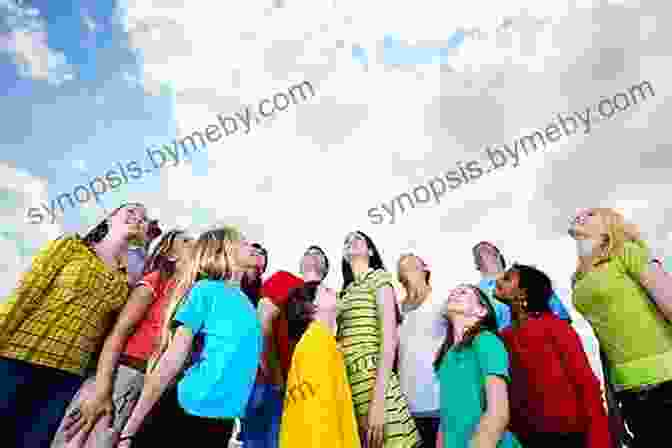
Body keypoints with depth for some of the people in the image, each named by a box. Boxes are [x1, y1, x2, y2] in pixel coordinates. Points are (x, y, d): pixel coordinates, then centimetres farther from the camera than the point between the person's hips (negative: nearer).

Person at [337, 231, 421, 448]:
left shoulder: (379, 276, 0)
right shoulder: (345, 292, 18)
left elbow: (390, 337, -11)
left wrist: (379, 399, -18)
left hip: (373, 380, -6)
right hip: (347, 382, 6)